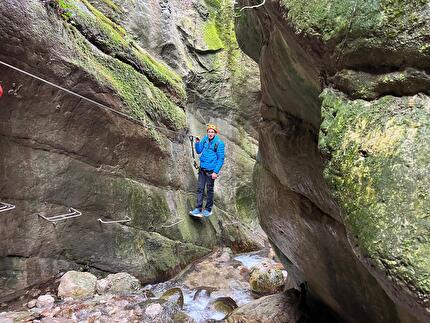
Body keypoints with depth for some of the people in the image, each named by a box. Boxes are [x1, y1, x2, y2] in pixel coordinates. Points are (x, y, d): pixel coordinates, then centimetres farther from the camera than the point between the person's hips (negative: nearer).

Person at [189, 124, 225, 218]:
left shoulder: (219, 143, -11)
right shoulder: (205, 139, 5)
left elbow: (221, 159, -10)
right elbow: (199, 151, 12)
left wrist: (216, 172, -15)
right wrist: (197, 143, -6)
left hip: (211, 170, -5)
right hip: (202, 168, 5)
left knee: (209, 189, 6)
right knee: (200, 188, 5)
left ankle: (208, 209, 18)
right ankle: (198, 209, 9)